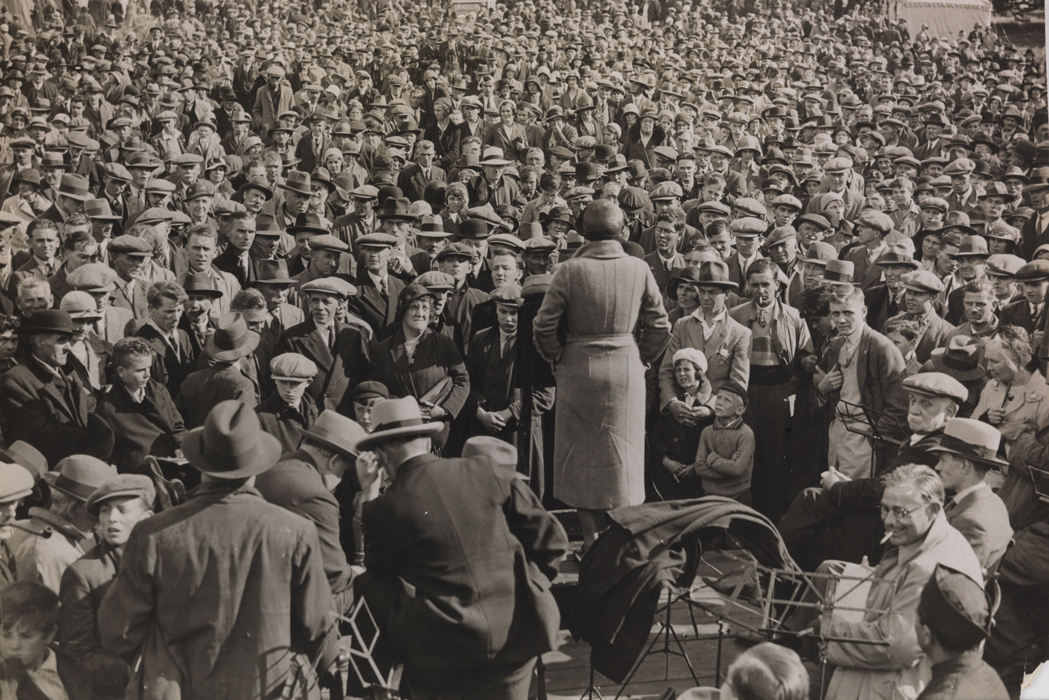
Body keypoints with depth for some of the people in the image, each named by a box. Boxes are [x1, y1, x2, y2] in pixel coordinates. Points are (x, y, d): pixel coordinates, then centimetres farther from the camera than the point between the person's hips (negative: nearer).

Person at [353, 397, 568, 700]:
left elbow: (378, 570, 12)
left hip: (439, 649, -2)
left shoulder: (385, 508, -7)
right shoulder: (489, 470, -2)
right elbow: (550, 538, 2)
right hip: (515, 634, 2)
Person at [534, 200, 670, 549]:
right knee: (623, 452, 12)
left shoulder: (570, 270, -9)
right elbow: (660, 325, 2)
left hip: (579, 367, -1)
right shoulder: (639, 269, -3)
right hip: (627, 367, 2)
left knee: (581, 454, 9)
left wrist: (557, 358, 8)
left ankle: (591, 537, 12)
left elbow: (543, 325, -7)